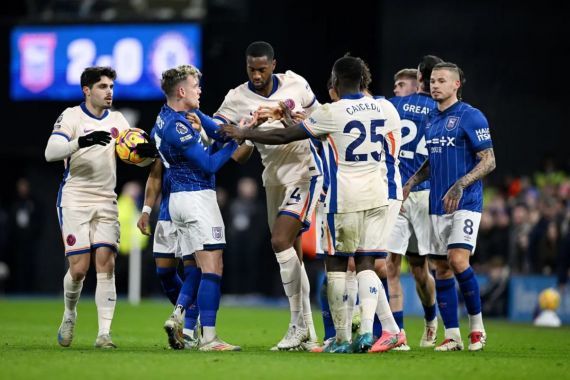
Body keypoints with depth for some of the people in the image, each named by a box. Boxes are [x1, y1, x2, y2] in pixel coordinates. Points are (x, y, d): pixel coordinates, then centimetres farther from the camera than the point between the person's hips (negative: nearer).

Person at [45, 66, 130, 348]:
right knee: (79, 268, -8)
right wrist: (82, 141, -34)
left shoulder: (117, 121, 10)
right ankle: (69, 315, 21)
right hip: (74, 200, -4)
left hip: (106, 203, 4)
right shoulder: (71, 116, -5)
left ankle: (104, 333, -9)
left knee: (106, 265, -7)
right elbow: (51, 152, -18)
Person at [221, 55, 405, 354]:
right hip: (376, 195, 4)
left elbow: (285, 137, -4)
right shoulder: (384, 109, 3)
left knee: (336, 264, 5)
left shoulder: (331, 113, -10)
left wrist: (243, 134, 9)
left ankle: (341, 339, 3)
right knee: (365, 264, 7)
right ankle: (366, 332, -10)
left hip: (345, 197, -4)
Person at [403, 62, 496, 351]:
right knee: (441, 268, 3)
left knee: (458, 260, -18)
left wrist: (460, 185, -22)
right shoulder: (431, 119, 14)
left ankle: (477, 326, -3)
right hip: (437, 205, 7)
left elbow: (488, 161, -10)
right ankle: (451, 336, 7)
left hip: (465, 203, -7)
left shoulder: (471, 116, -7)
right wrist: (411, 182, 8)